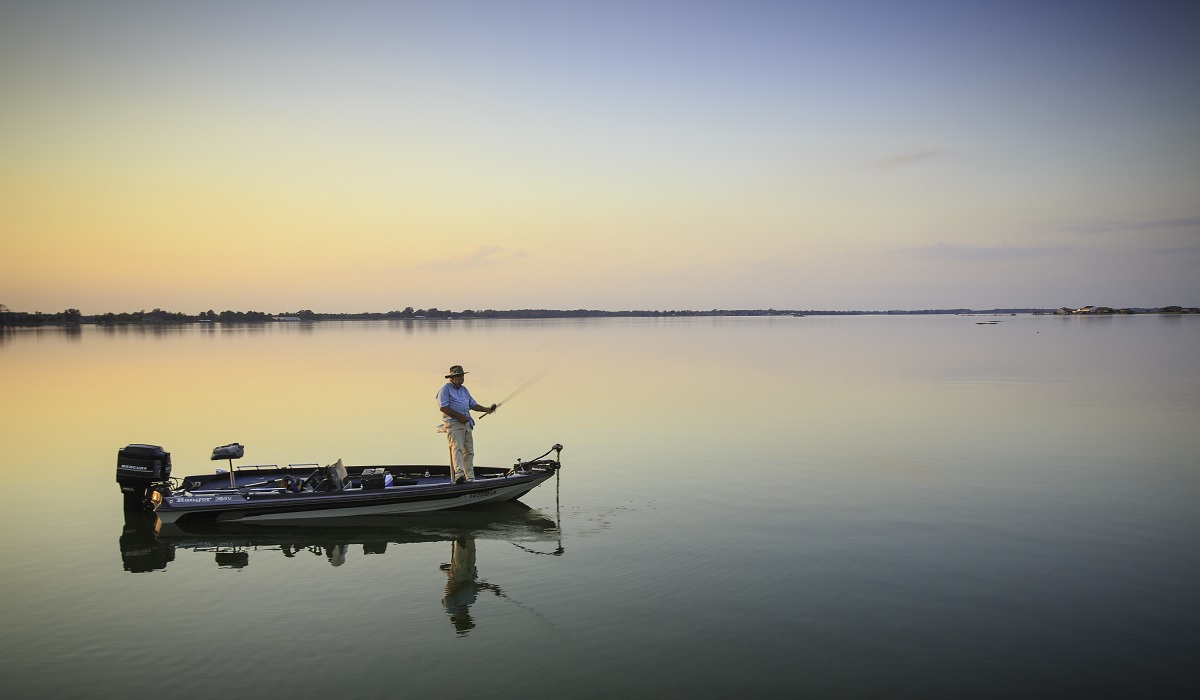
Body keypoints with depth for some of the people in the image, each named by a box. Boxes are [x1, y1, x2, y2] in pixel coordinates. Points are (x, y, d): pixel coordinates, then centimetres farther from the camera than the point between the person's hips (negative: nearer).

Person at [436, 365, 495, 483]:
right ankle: (459, 474, -35)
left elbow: (473, 405, 23)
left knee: (469, 451, 4)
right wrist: (459, 416, -13)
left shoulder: (464, 390, 23)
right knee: (457, 448, -21)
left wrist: (486, 409, 6)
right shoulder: (446, 389, -2)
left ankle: (470, 478, 6)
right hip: (453, 424, -8)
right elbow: (443, 407, -12)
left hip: (466, 424, 8)